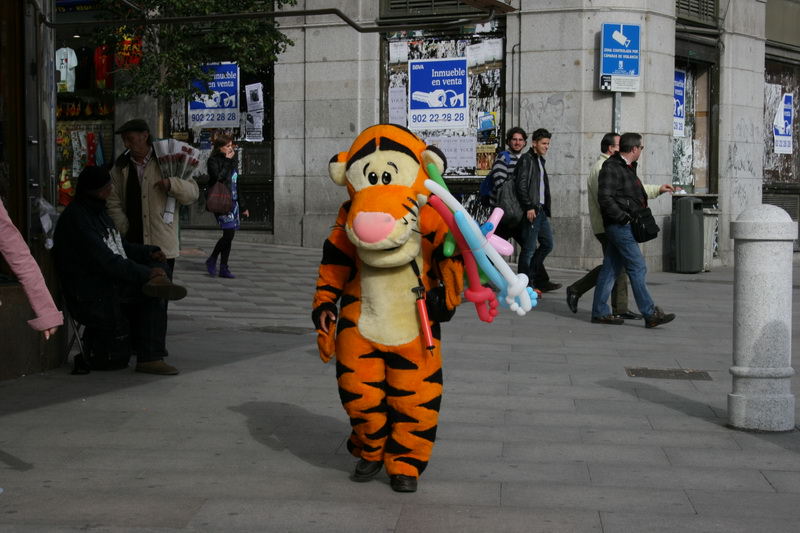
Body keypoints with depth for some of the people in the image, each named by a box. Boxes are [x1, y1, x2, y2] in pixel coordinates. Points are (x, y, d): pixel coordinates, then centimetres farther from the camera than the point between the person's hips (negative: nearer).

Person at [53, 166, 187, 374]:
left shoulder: (98, 212, 16)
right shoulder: (76, 218, -15)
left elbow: (119, 247, 23)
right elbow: (105, 261, -22)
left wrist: (149, 252, 5)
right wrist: (146, 273, -22)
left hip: (114, 282, 10)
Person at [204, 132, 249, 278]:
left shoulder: (232, 160, 16)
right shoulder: (214, 161, -5)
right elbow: (218, 178, -22)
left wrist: (242, 206, 21)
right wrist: (228, 161, -14)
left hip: (233, 202, 7)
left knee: (229, 236, 5)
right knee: (229, 233, -14)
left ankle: (223, 268, 10)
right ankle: (212, 260, 5)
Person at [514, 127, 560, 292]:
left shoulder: (540, 160, 20)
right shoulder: (526, 159, -7)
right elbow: (521, 185, -16)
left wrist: (546, 208, 16)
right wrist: (529, 207, -21)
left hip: (541, 210, 9)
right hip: (531, 210, -9)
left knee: (547, 244, 12)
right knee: (529, 248, -6)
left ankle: (540, 281, 20)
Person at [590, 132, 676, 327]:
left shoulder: (627, 167, 19)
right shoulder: (611, 168, -14)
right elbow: (605, 198, -21)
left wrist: (658, 190, 33)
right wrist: (625, 217, -20)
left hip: (621, 226, 10)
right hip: (620, 226, -10)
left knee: (611, 269, 10)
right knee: (638, 268, -9)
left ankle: (600, 312, 13)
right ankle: (650, 314, -7)